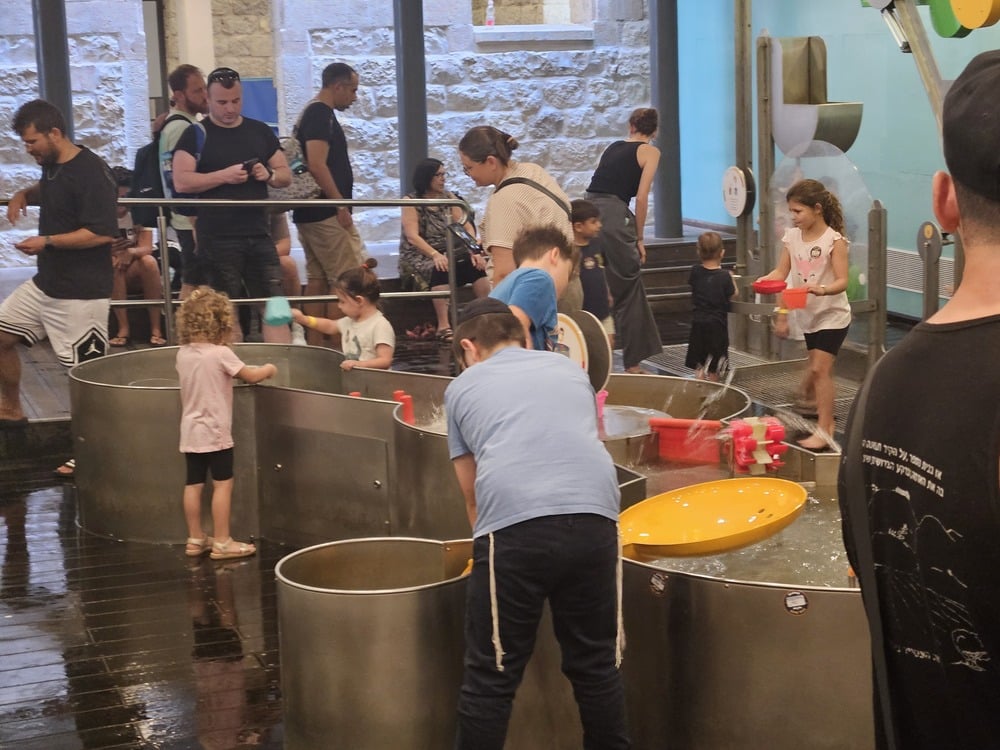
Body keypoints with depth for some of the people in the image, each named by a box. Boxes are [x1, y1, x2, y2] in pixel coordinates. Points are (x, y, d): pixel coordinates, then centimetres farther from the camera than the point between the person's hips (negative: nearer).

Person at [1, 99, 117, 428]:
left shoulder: (91, 172, -19)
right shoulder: (52, 165, 9)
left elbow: (103, 233, -25)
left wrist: (47, 242, -22)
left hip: (81, 292, -10)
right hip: (45, 284, 10)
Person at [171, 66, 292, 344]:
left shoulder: (261, 132, 12)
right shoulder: (196, 134, 0)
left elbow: (286, 174, 15)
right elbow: (181, 181, -10)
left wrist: (269, 175, -7)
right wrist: (224, 176, -19)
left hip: (259, 235, 4)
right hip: (217, 238, -3)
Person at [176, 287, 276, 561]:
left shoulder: (183, 354, 4)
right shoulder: (221, 353, -15)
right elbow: (250, 376, -5)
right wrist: (268, 369, 13)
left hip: (191, 431, 7)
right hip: (215, 432, -7)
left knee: (193, 484, 10)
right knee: (223, 484, 0)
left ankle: (195, 539, 18)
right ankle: (221, 542, 2)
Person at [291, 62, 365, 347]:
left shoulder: (311, 113, 18)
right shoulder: (321, 115, -13)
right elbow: (317, 165, -23)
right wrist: (341, 206, -21)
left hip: (309, 214, 10)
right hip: (327, 214, -10)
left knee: (317, 280, 11)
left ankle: (315, 348, 14)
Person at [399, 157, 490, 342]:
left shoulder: (449, 198, 10)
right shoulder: (411, 202, -4)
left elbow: (465, 226, 2)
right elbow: (412, 236, -16)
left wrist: (474, 251, -16)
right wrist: (435, 255, -31)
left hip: (449, 253, 4)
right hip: (419, 257, -4)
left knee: (476, 265, -23)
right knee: (441, 270, -36)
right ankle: (443, 326, -40)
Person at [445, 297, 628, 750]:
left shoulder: (462, 387, 22)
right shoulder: (569, 369, 29)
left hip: (513, 526, -3)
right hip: (594, 520, 3)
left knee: (491, 678, 8)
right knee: (597, 666, 18)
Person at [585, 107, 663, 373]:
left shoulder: (613, 147, 24)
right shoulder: (650, 151, 7)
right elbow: (641, 197, -3)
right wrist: (639, 238, 5)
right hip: (614, 214, -5)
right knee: (628, 290, 6)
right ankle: (632, 363, 10)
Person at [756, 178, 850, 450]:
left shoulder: (834, 240, -16)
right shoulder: (792, 237, 1)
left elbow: (842, 281, -22)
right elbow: (781, 272, 3)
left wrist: (823, 289, -39)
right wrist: (765, 280, -15)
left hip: (832, 315, -7)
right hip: (808, 315, 7)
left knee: (820, 369, -13)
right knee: (818, 369, 17)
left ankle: (824, 431, -10)